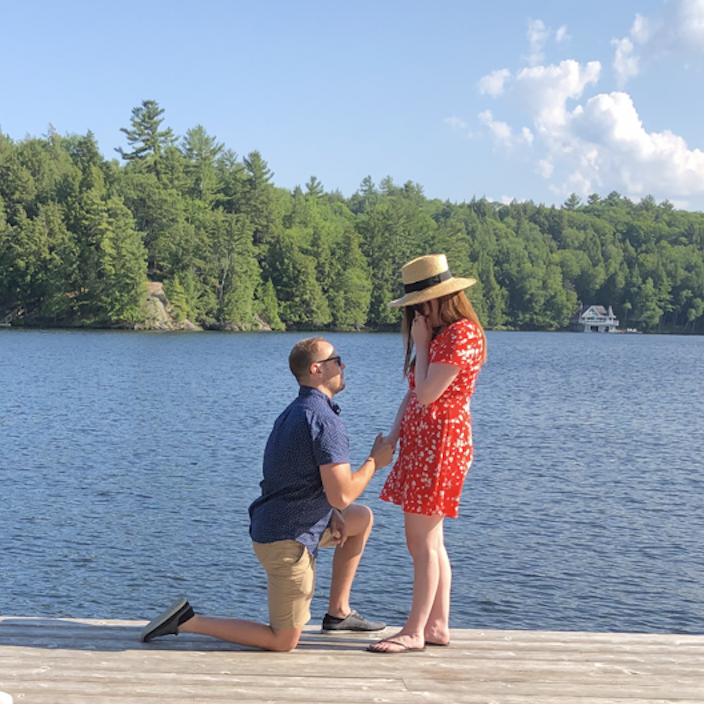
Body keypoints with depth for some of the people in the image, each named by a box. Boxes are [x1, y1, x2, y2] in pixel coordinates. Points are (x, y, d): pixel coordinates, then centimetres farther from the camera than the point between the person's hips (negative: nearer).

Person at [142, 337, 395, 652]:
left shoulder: (295, 411, 12)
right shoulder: (325, 420, -20)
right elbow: (341, 495, -23)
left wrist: (333, 514, 7)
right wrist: (375, 462, -7)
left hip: (273, 522, 10)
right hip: (288, 540, -10)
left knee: (363, 517, 24)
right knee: (283, 642, 1)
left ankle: (338, 612, 25)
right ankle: (187, 621, -1)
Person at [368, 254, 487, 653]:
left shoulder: (462, 333, -14)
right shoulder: (438, 333, 18)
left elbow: (427, 394, -19)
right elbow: (413, 394, 15)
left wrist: (420, 344, -9)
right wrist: (392, 437, 5)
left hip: (440, 443, -10)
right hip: (420, 442, 10)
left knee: (422, 540, -7)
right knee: (430, 541, 11)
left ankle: (415, 632, -1)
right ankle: (438, 626, 18)